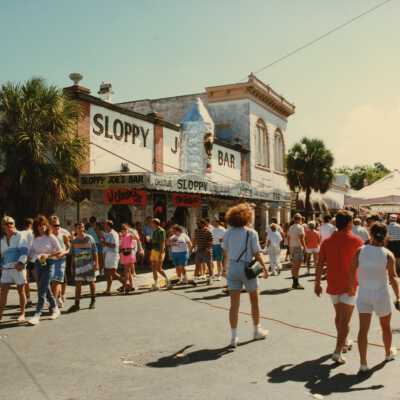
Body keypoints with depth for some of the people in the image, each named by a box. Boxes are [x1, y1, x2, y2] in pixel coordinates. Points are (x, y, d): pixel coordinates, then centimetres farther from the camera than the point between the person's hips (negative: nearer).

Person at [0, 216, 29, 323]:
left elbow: (24, 251, -12)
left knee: (21, 291, 3)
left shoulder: (20, 236, -2)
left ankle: (22, 314, 12)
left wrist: (21, 262, -25)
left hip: (19, 268, -5)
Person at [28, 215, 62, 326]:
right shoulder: (35, 238, 7)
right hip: (38, 264, 5)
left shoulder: (51, 237, -7)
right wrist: (36, 256, -11)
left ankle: (37, 315, -8)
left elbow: (60, 251, -7)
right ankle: (55, 308, 31)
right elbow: (31, 252, 9)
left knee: (42, 290, -9)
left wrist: (48, 255, -18)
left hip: (49, 264, -5)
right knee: (45, 288, 14)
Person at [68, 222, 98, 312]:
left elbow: (95, 251, -1)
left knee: (91, 282, 8)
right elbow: (72, 255, 11)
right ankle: (77, 304, -2)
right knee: (78, 283, -4)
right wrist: (72, 266, 9)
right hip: (78, 265, 2)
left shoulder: (89, 238, -1)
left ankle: (93, 301, 22)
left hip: (89, 264, -2)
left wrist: (96, 263, -6)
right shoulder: (74, 241, 6)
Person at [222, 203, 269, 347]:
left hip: (232, 268, 3)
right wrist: (265, 268, 0)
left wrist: (225, 267, 18)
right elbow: (257, 254, -10)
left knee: (234, 304, 5)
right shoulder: (251, 233, -10)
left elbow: (225, 253, 4)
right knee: (254, 301, 18)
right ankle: (257, 331, 32)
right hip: (247, 268, -3)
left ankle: (234, 337, 5)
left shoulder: (228, 233, 0)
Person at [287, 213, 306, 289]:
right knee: (297, 266, -7)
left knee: (294, 265, 12)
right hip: (298, 247, -8)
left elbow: (288, 238, 14)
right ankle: (296, 283, -7)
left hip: (292, 247, 8)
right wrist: (305, 247, -10)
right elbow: (301, 239, -18)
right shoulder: (300, 227, -10)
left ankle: (294, 283, 18)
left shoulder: (290, 228, 12)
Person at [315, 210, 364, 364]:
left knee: (338, 316, 21)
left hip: (333, 285, 4)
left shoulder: (327, 241, -1)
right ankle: (338, 352, -8)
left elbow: (320, 264, -1)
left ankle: (343, 343, 37)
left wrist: (317, 284, 6)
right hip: (349, 286, -4)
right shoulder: (356, 240, -10)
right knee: (345, 320, -2)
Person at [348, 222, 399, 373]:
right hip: (382, 294, -1)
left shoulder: (360, 251, -8)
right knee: (385, 326, 22)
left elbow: (352, 272, -4)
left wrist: (351, 288, 10)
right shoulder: (388, 254, -12)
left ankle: (363, 363, -2)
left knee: (363, 329, 2)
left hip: (363, 294, 1)